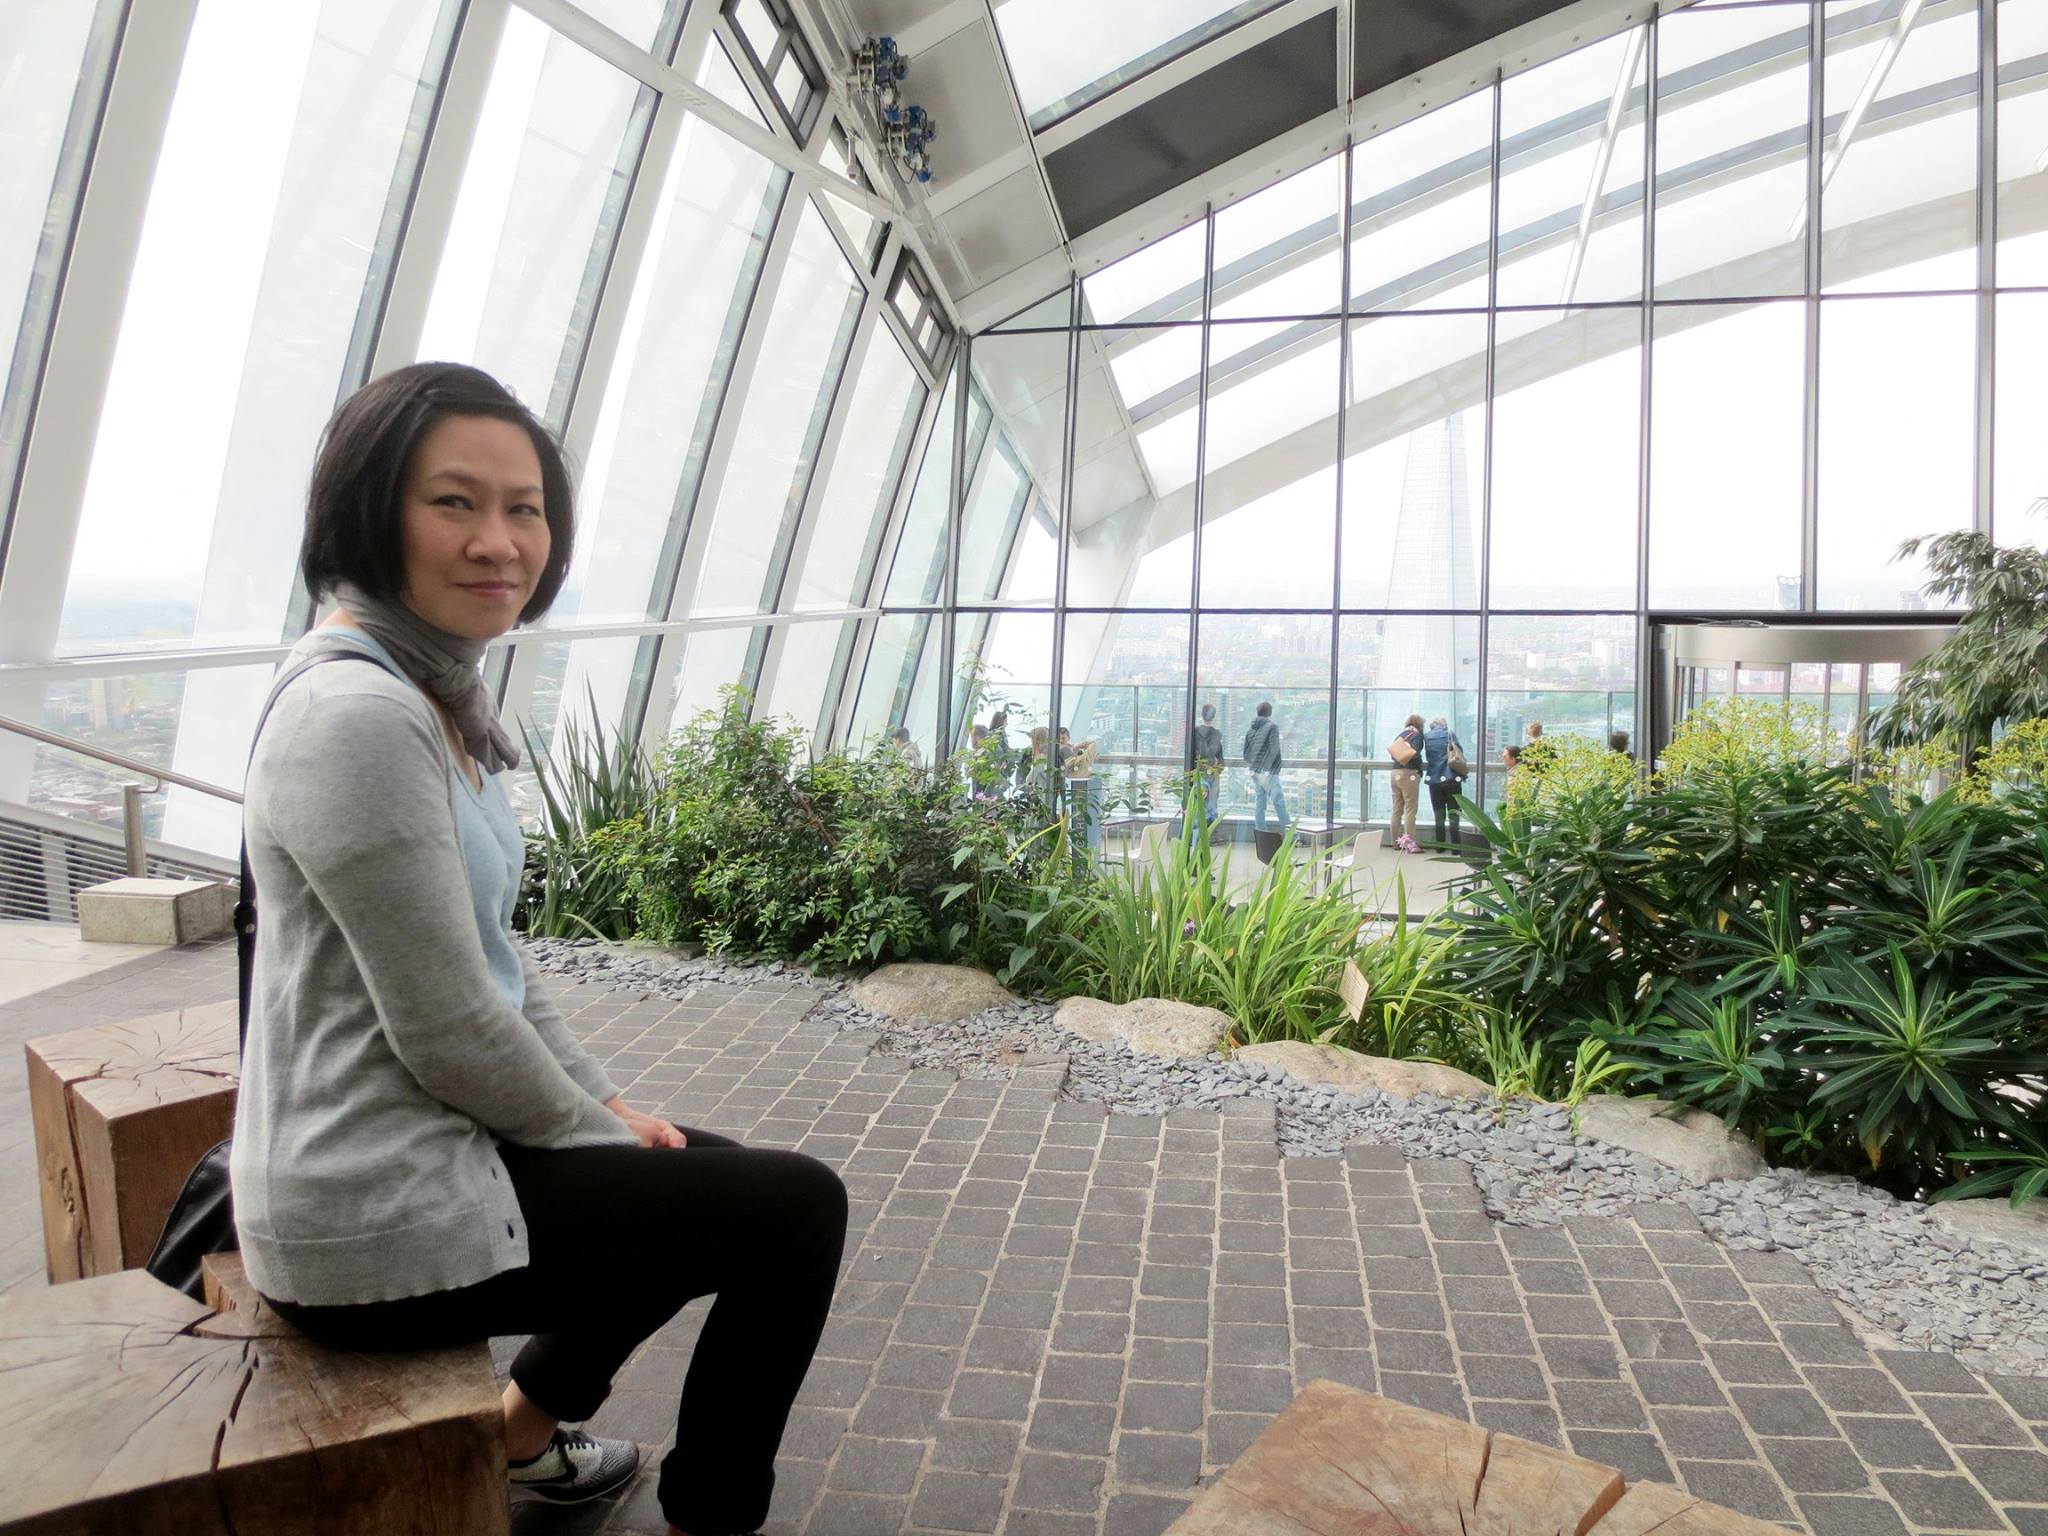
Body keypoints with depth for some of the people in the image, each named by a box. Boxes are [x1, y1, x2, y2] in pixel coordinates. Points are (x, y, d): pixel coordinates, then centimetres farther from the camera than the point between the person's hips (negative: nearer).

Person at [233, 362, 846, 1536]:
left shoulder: (442, 693, 6)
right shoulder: (360, 714, -25)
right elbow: (447, 1028, -24)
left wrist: (607, 1104, 9)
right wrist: (595, 1130, -8)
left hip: (417, 1138, 10)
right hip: (378, 1218, -9)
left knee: (714, 1168, 26)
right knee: (799, 1206, -1)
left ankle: (524, 1430, 40)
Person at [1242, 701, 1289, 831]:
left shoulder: (1249, 728, 9)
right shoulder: (1272, 727, -10)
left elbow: (1245, 751, 13)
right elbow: (1274, 750, -15)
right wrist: (1279, 763, -1)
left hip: (1254, 771, 7)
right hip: (1268, 771, -7)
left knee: (1259, 802, 11)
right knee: (1279, 802, -5)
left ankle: (1260, 832, 11)